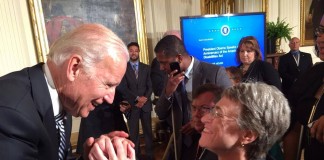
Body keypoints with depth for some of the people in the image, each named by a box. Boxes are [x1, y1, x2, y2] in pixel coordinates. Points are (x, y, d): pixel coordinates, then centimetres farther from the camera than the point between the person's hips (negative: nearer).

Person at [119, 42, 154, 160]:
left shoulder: (146, 68, 10)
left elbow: (150, 86, 6)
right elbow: (124, 88, -6)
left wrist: (144, 99, -9)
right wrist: (137, 98, -13)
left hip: (145, 104, 2)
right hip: (131, 105, -2)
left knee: (148, 131, 6)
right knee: (133, 132, 5)